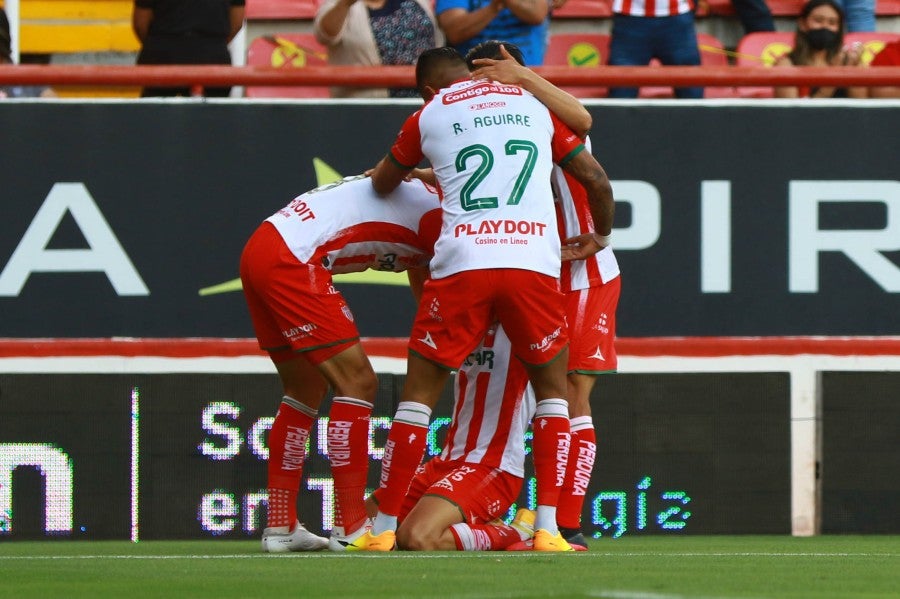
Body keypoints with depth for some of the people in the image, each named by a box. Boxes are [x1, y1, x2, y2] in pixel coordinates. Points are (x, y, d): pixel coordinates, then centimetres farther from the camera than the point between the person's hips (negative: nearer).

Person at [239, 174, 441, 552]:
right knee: (356, 382, -7)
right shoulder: (440, 214, -7)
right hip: (290, 259, -10)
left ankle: (280, 526, 20)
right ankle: (350, 527, -8)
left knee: (306, 390, 18)